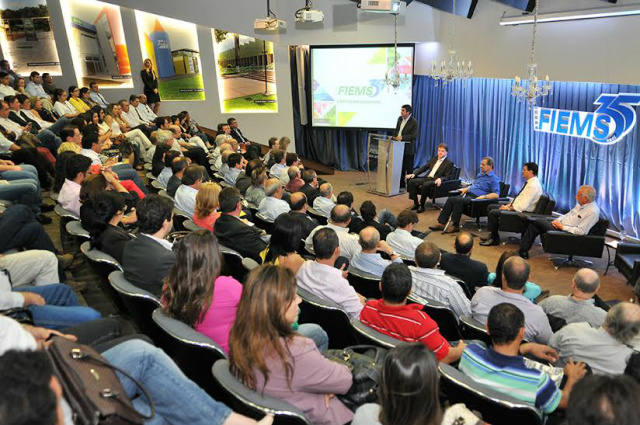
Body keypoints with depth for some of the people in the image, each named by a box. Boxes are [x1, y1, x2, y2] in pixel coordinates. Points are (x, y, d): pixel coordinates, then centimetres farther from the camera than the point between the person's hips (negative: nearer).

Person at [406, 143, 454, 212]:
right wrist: (414, 174, 4)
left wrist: (440, 179, -28)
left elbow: (447, 177, -6)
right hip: (427, 178, 7)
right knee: (411, 181, -16)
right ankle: (416, 203, -10)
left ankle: (422, 205, -21)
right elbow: (424, 167, 18)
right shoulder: (434, 159, 19)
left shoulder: (449, 163, 1)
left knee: (425, 185, -37)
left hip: (435, 180, -6)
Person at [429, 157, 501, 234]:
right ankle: (441, 223, -20)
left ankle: (455, 226, -27)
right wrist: (466, 189, 17)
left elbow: (496, 194, -13)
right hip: (468, 194, 8)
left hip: (476, 197, -8)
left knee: (458, 201, -31)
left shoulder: (494, 179, -2)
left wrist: (484, 196, -25)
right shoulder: (480, 175, 25)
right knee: (450, 199, -15)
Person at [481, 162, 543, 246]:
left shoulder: (533, 186, -22)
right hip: (516, 206, 11)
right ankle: (492, 234, 10)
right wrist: (508, 205, 4)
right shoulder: (529, 182, 9)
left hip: (523, 212, -11)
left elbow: (522, 206, -27)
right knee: (490, 207, 7)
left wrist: (508, 208, -15)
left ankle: (495, 239, -4)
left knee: (493, 212, -19)